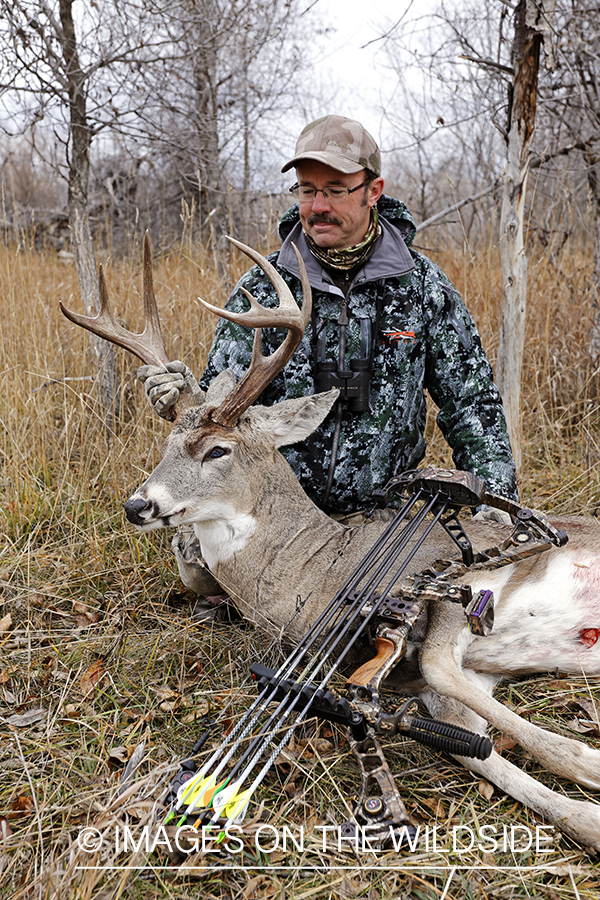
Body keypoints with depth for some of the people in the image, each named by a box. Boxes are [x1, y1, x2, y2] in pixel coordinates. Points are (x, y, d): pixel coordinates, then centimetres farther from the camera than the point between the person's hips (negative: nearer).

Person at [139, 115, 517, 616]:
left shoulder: (421, 285, 0)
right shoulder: (262, 290, -1)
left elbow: (472, 401, 5)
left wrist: (499, 510, -2)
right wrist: (187, 401, -27)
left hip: (385, 513, 1)